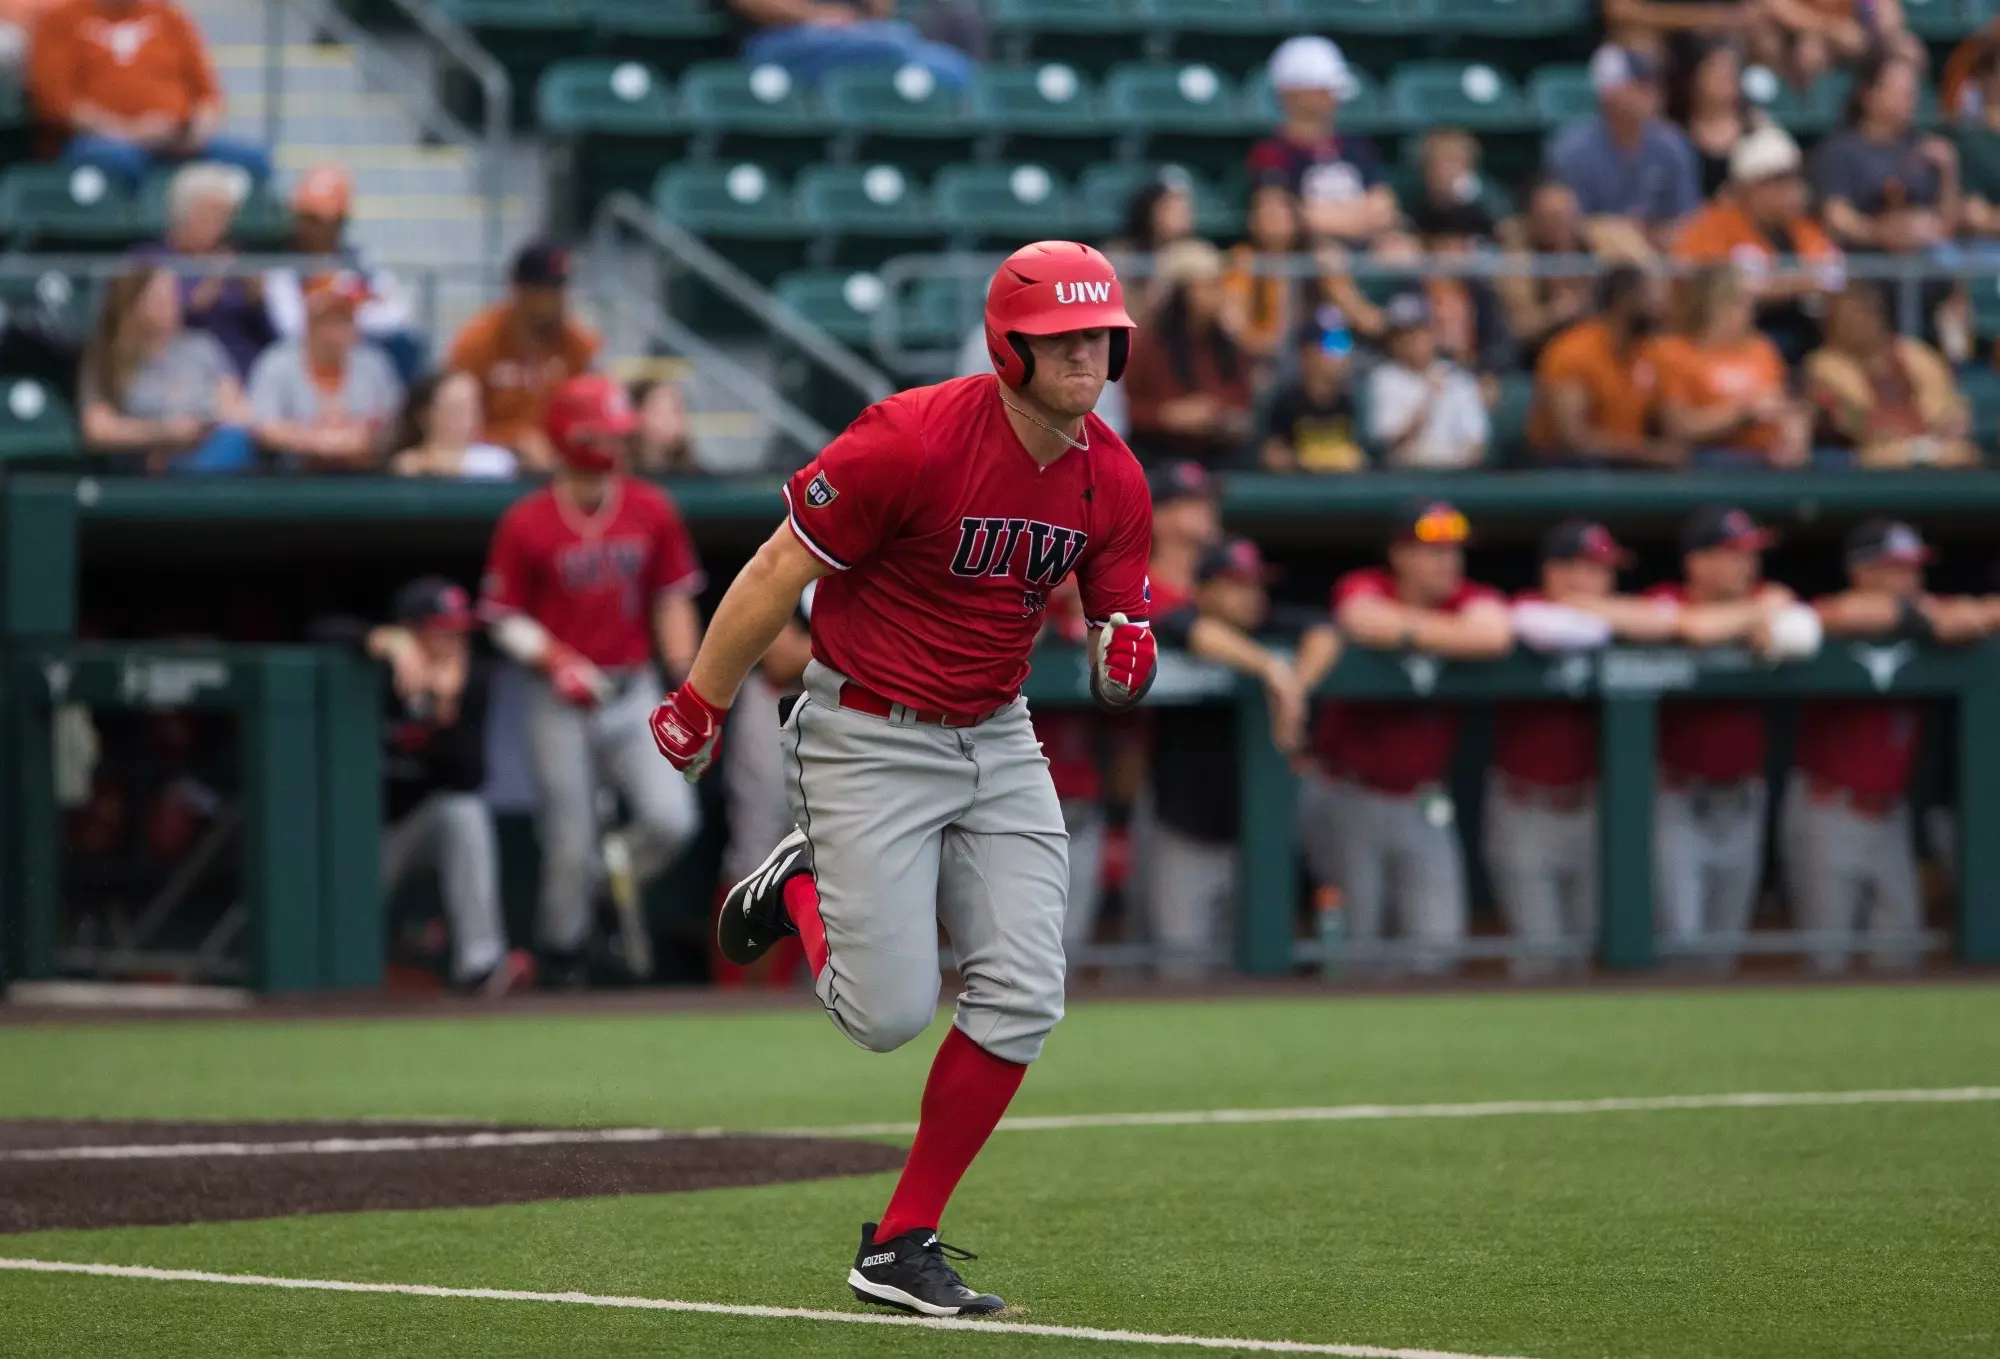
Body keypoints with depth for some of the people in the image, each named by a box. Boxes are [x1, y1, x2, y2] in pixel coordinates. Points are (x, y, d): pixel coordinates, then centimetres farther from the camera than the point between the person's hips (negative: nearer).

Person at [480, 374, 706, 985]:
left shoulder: (652, 511, 2)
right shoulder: (526, 523, -8)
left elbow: (673, 602, 8)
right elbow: (505, 618, -3)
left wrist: (687, 683, -1)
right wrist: (555, 661, -18)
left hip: (634, 692, 3)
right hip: (562, 700, -3)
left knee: (672, 820, -12)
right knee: (570, 845, -1)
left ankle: (609, 884, 17)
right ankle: (563, 953, 21)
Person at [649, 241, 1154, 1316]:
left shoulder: (1114, 480, -3)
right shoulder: (910, 441, -23)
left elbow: (1119, 621, 8)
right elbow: (779, 571, -15)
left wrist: (1123, 657, -18)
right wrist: (698, 709, -8)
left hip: (996, 739, 6)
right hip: (867, 738, -6)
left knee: (1022, 994, -5)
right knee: (890, 1014, -9)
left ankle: (900, 1247, 5)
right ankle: (802, 891, 25)